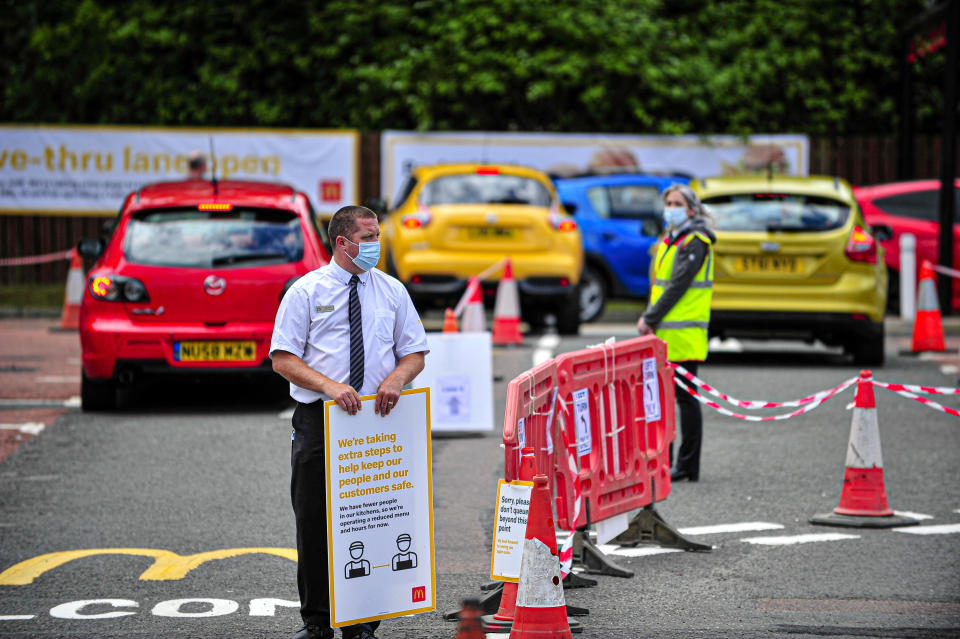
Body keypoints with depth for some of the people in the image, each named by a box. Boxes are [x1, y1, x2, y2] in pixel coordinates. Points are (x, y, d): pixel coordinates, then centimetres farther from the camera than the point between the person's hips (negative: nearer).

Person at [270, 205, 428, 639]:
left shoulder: (393, 291, 9)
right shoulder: (306, 291, 1)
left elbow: (415, 353, 12)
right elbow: (283, 359, -4)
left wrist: (397, 378, -11)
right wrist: (329, 385, -19)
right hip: (317, 421, -2)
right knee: (314, 522, 1)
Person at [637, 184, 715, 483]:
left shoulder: (694, 241, -12)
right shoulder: (671, 239, 17)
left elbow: (678, 285, -17)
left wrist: (649, 318, -14)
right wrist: (649, 318, 5)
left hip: (683, 334, -9)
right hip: (665, 333, 9)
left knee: (685, 397, -5)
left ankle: (687, 466, -1)